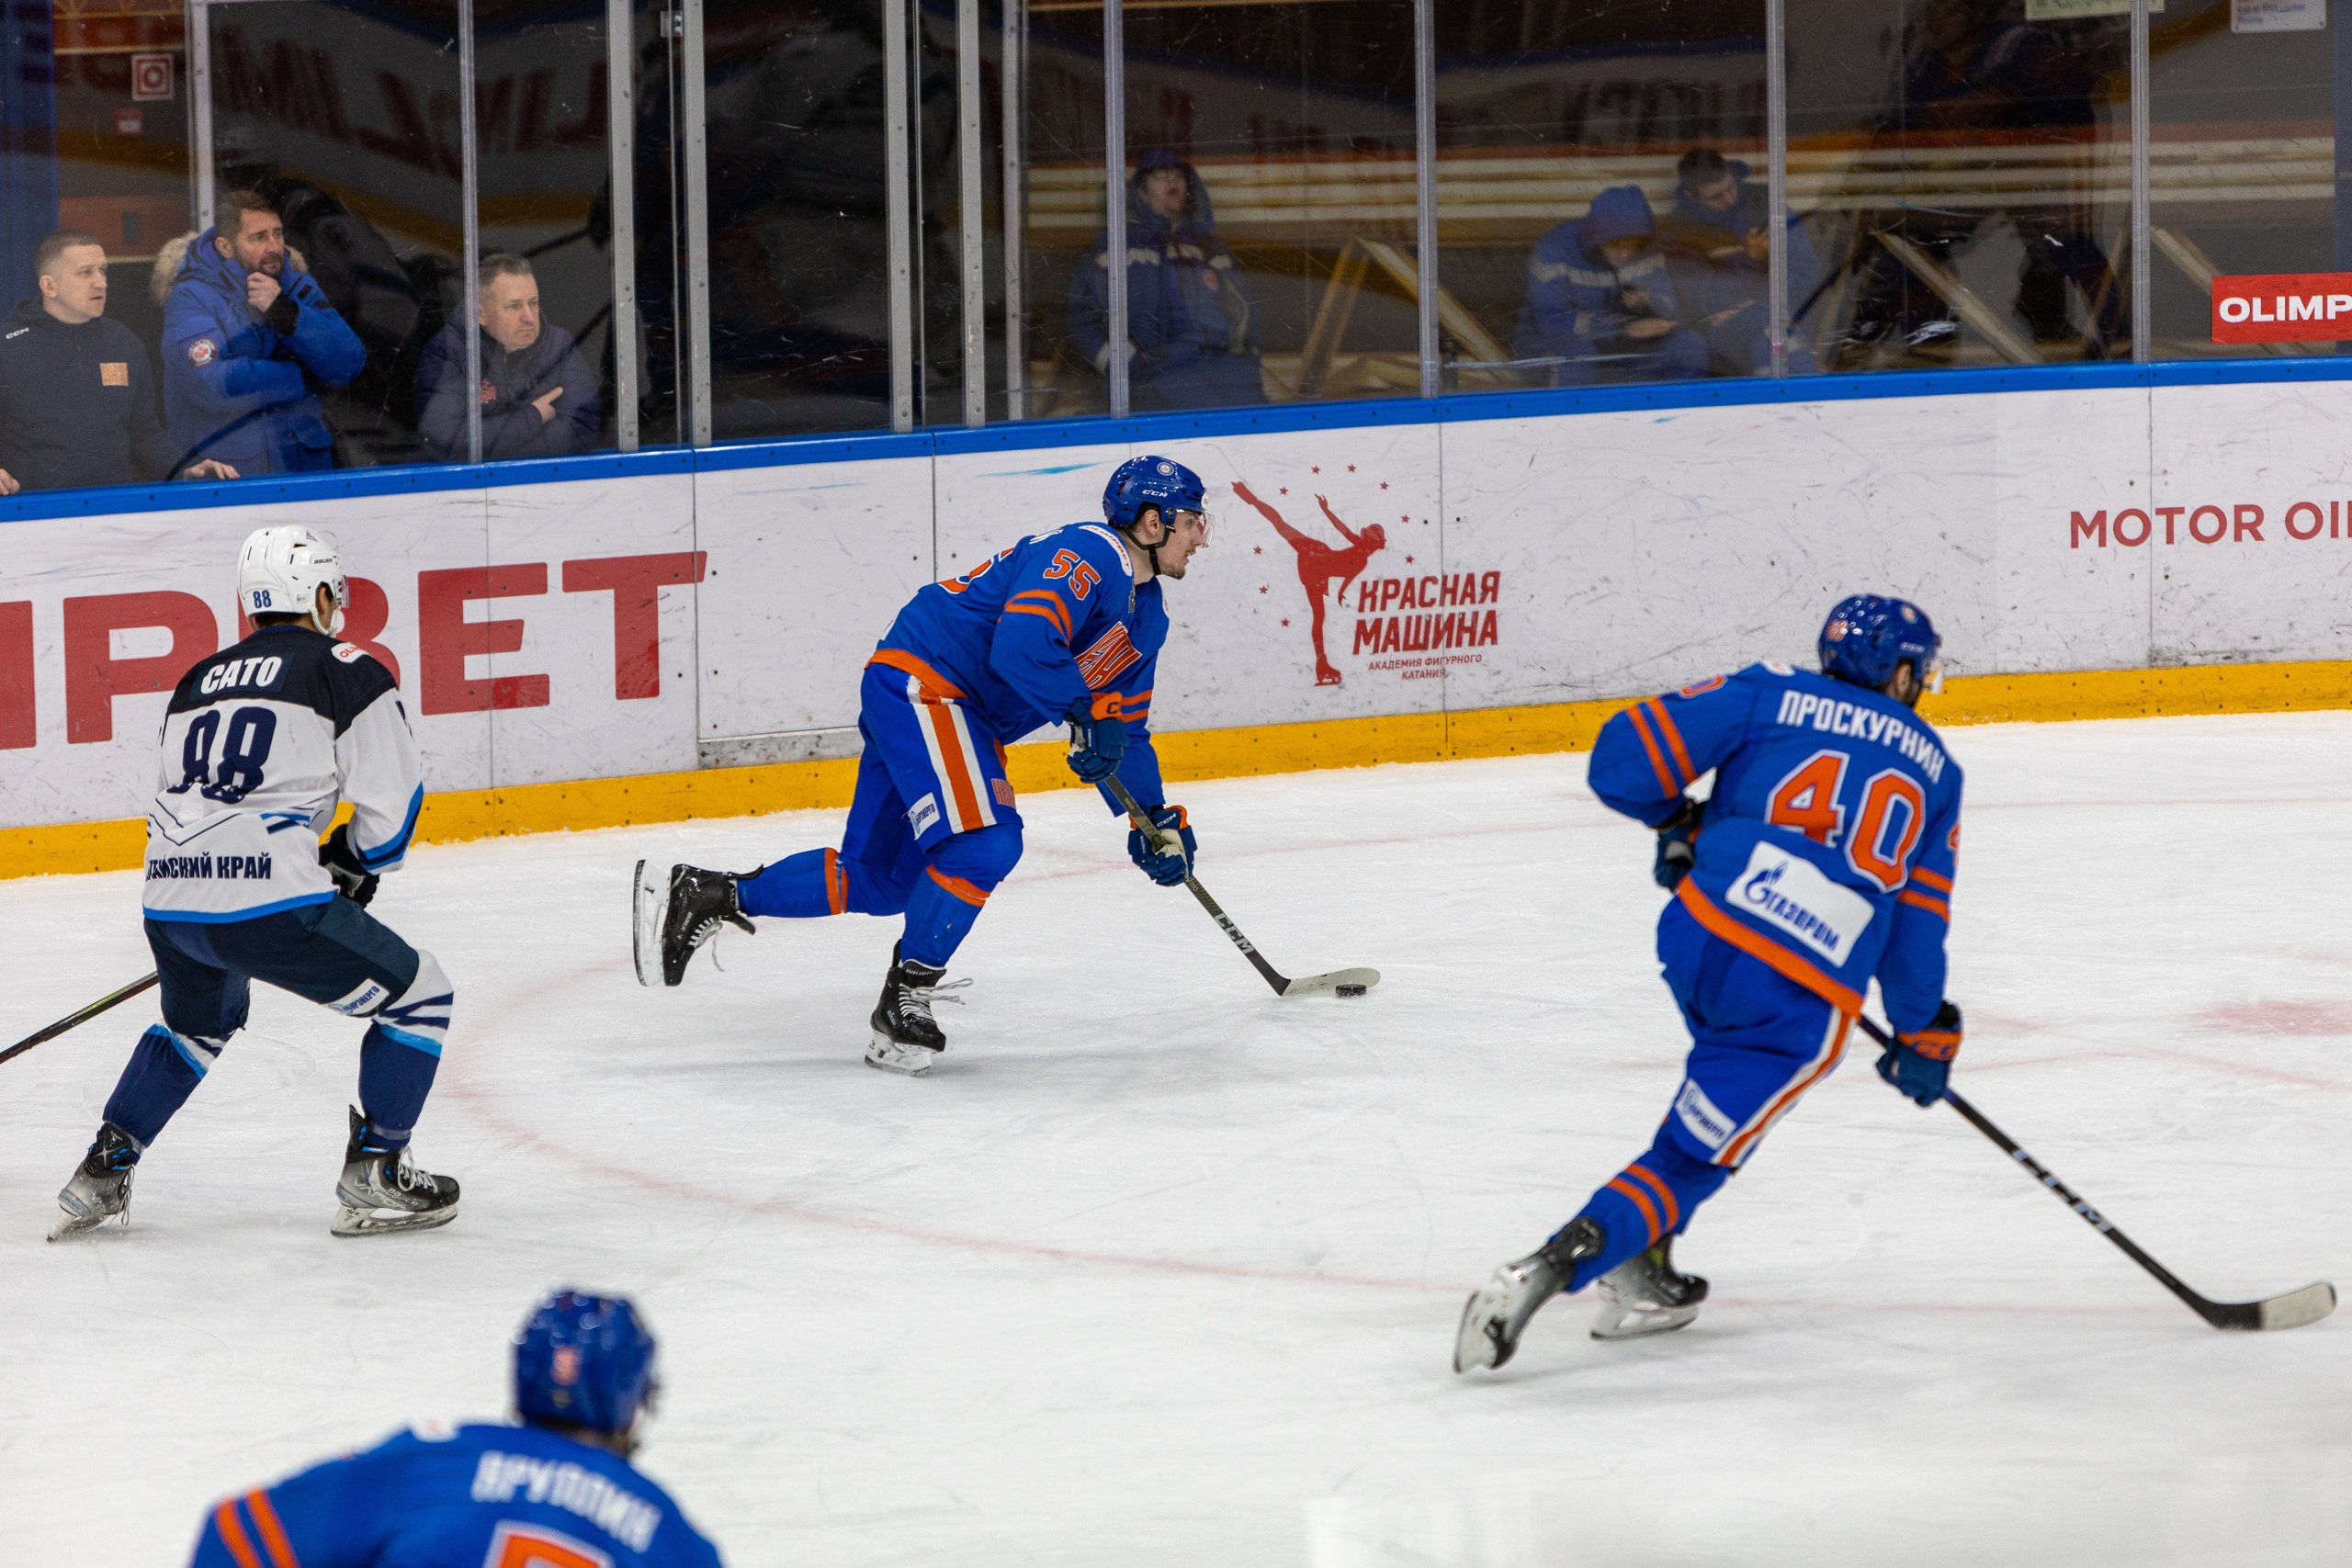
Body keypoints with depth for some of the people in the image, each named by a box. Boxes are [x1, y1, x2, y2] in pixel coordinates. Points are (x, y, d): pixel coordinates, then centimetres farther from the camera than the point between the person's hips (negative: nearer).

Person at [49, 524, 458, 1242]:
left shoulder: (198, 682, 23)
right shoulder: (344, 670, 3)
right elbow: (392, 799, 1)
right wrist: (354, 863, 21)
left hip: (170, 903, 7)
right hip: (273, 902, -7)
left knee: (199, 1019, 37)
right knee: (417, 998, 10)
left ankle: (102, 1171, 31)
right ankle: (372, 1180, 6)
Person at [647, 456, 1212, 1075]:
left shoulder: (1146, 616, 16)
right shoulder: (1089, 555, -16)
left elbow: (1124, 733, 23)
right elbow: (1021, 646, -31)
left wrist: (1155, 818, 13)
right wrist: (1086, 712, -22)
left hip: (961, 719, 10)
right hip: (920, 683, -10)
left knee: (881, 879, 8)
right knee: (983, 841, -24)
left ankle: (711, 896, 17)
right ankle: (905, 997, -13)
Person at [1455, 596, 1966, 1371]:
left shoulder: (1767, 694, 14)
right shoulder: (1933, 767, 19)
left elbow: (1624, 761, 5)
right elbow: (1918, 923, 19)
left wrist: (1677, 820, 25)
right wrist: (1924, 1035, 32)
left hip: (1700, 932, 2)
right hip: (1807, 1002, -2)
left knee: (1731, 1069, 33)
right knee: (1688, 1162, 5)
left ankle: (1643, 1274, 25)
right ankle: (1545, 1271, -18)